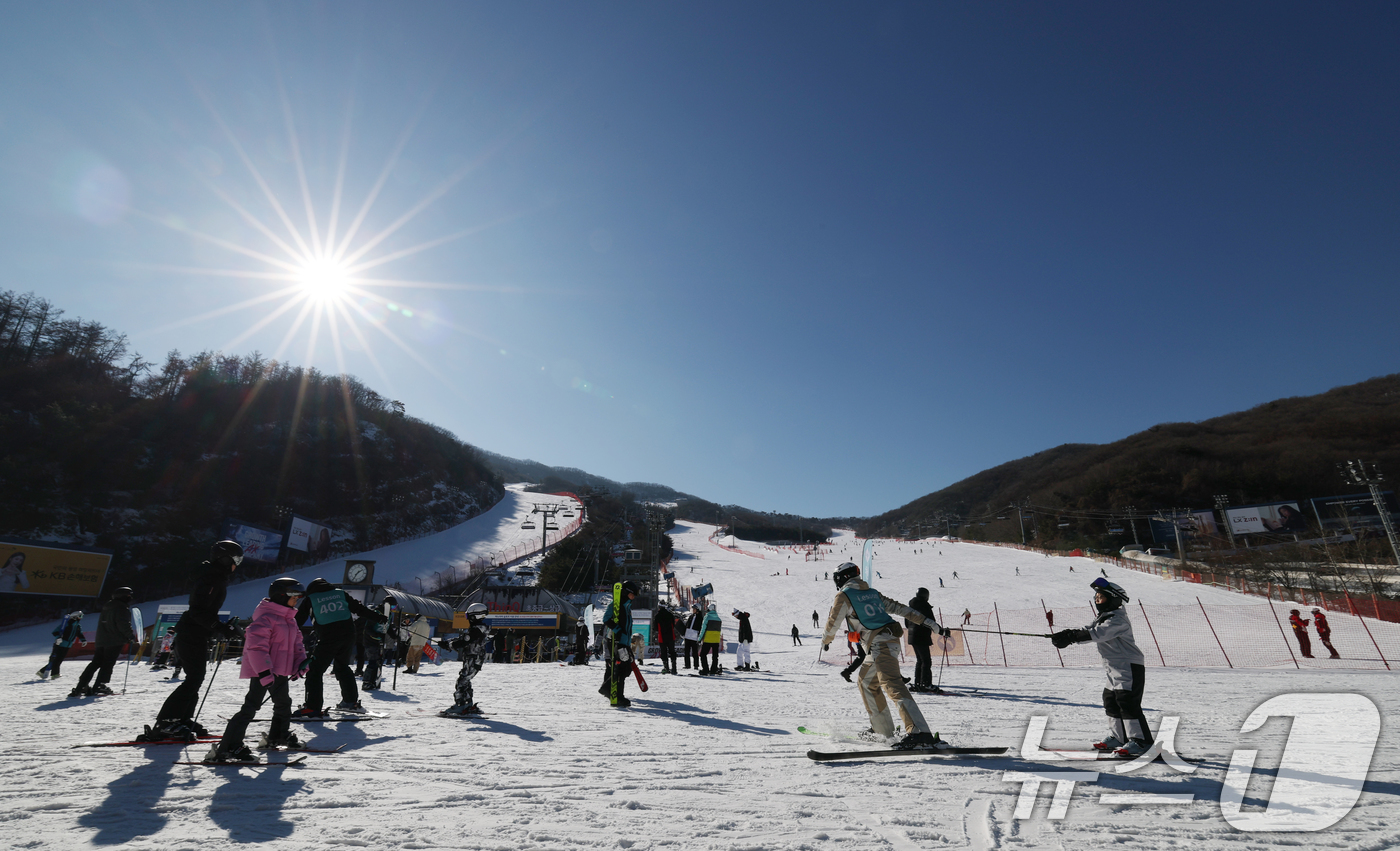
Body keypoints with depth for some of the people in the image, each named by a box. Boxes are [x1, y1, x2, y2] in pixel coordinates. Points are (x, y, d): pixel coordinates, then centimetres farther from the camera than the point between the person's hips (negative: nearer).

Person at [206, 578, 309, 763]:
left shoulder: (289, 619, 12)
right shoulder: (265, 618, -20)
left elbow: (296, 642, 17)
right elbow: (255, 646, -27)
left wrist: (301, 661, 4)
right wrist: (264, 671, -31)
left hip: (280, 671, 10)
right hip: (262, 672, -10)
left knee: (284, 703, 23)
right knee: (251, 707, -12)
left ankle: (278, 736, 42)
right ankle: (227, 748, -3)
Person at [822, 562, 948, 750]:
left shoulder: (843, 596, -2)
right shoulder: (872, 593, 20)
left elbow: (833, 623, 5)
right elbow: (898, 608, 18)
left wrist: (825, 641, 26)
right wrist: (929, 622, 20)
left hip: (880, 644, -9)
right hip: (890, 641, 9)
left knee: (892, 684, -21)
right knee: (867, 682, 21)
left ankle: (919, 732, -35)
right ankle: (883, 730, 26)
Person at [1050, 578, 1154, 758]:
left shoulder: (1118, 619, -18)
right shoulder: (1102, 618, 14)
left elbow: (1098, 633, -30)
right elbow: (1087, 631, 4)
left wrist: (1071, 637, -34)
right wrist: (1067, 635, -13)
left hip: (1129, 667, -10)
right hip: (1113, 669, 10)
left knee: (1128, 703, -10)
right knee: (1111, 701, 14)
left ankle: (1140, 741, -1)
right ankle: (1116, 738, 25)